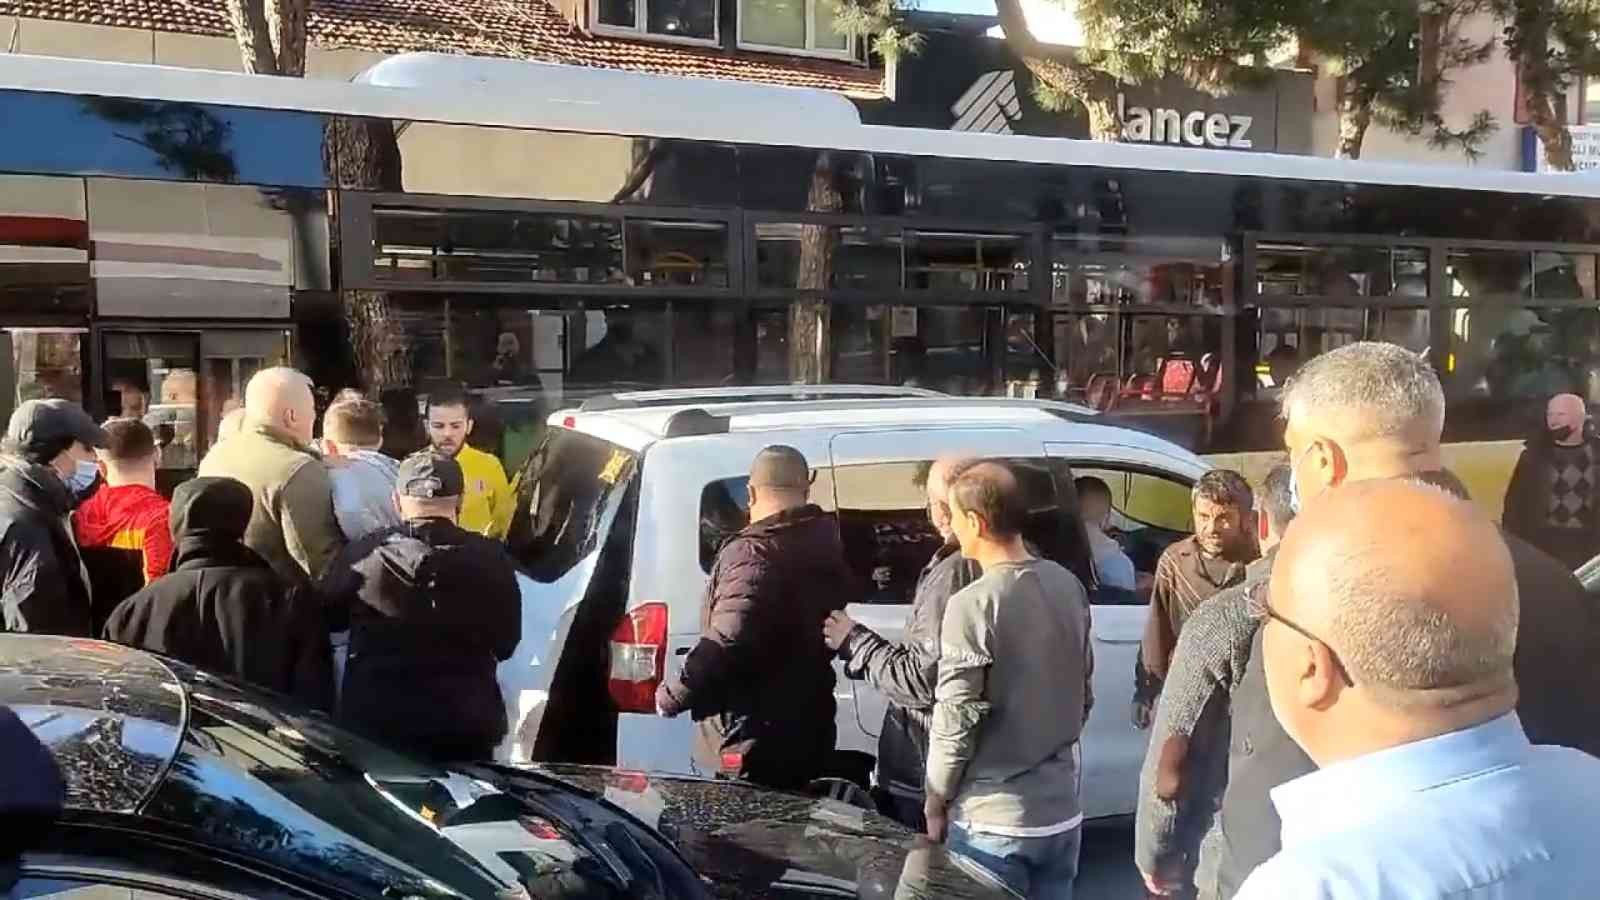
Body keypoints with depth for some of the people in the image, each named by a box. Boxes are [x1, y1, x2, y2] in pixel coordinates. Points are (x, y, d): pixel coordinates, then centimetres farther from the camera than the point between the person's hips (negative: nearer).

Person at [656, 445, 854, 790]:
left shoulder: (752, 552, -18)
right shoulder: (826, 548, 10)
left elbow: (727, 645, -28)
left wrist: (671, 696, -18)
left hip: (755, 745, -9)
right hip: (808, 737, 9)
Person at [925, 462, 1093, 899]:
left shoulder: (973, 605, -19)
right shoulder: (1069, 587, 2)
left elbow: (956, 720, -17)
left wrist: (936, 800, -3)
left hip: (994, 819, -6)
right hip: (1062, 811, 6)